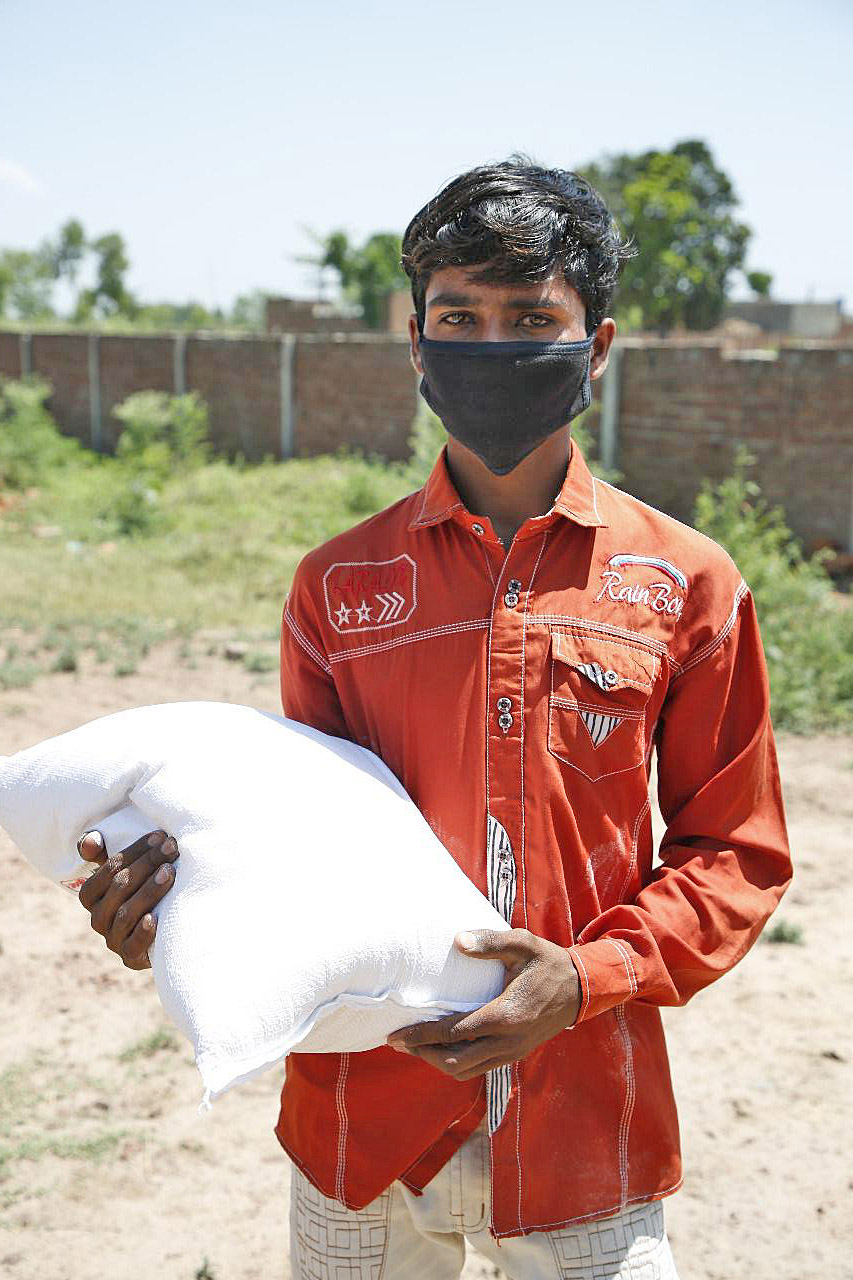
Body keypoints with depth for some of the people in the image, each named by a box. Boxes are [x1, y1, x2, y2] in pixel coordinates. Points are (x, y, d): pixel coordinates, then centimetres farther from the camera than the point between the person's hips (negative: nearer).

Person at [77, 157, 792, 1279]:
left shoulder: (688, 584, -4)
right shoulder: (340, 584, 0)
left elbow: (735, 852, 0)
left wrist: (588, 978, -15)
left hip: (586, 1133, -1)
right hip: (362, 1124, 1)